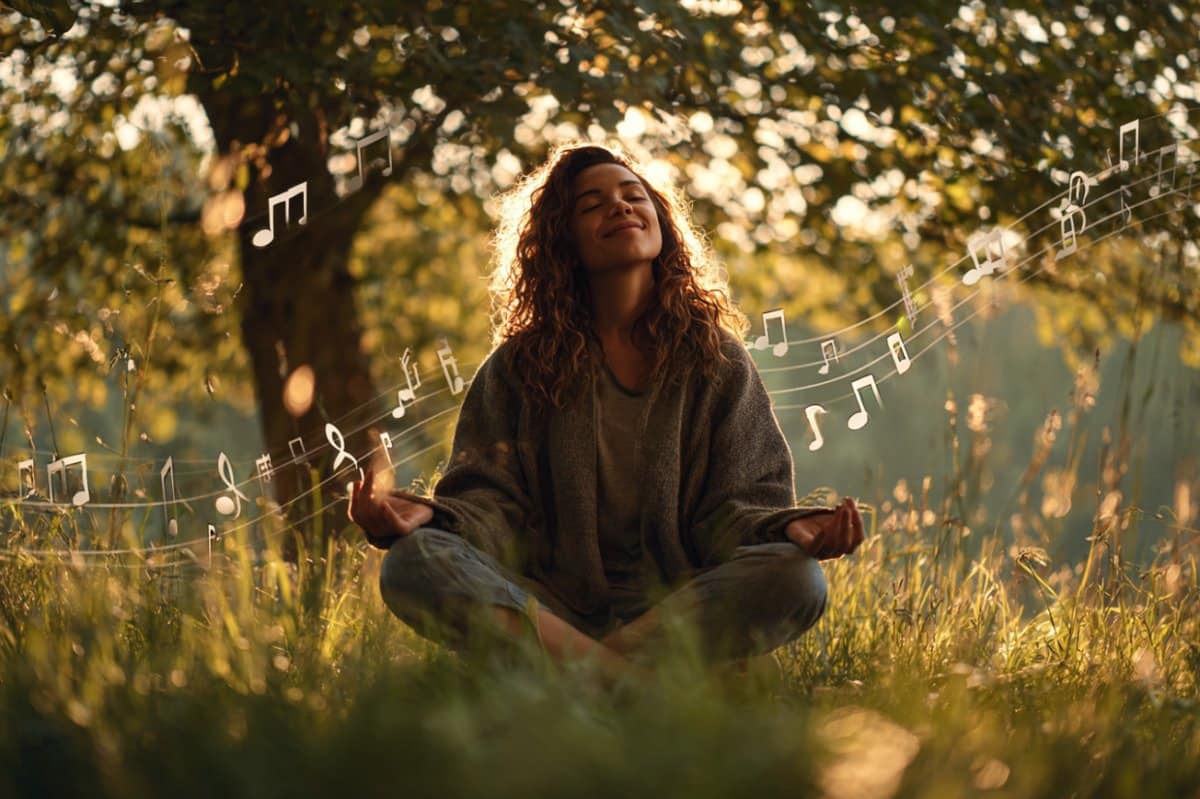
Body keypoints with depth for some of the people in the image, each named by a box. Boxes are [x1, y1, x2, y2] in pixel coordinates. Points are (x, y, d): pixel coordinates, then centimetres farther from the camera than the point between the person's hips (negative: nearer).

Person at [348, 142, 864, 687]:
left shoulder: (717, 360, 11)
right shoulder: (518, 365, 11)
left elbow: (733, 506, 4)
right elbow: (493, 501, 2)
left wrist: (790, 527, -20)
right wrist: (429, 516, -21)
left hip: (676, 606, 0)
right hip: (547, 607, 0)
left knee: (798, 578, -30)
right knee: (411, 564, -28)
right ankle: (625, 678, -36)